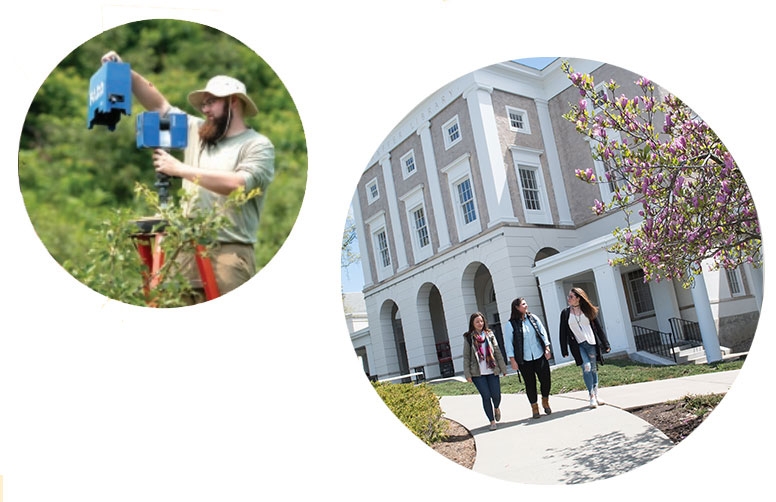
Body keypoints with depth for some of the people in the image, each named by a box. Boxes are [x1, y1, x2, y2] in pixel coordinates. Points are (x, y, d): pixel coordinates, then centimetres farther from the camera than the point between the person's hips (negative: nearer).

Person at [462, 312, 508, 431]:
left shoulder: (489, 334, 7)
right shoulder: (468, 338, 0)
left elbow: (497, 352, 9)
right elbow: (466, 357, 1)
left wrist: (503, 368, 7)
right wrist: (467, 374, -5)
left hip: (492, 371, 2)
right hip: (477, 373, -2)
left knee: (496, 395, 0)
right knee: (486, 396, -6)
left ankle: (496, 408, 36)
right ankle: (492, 421, 9)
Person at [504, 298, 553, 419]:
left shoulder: (533, 318, 5)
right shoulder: (510, 325, -7)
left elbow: (543, 333, 8)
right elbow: (508, 343, -5)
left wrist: (547, 348, 0)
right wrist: (512, 360, -8)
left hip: (540, 356, 3)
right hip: (524, 360, -3)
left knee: (546, 379, 2)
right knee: (530, 384, 4)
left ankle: (545, 401, 28)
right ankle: (534, 407, 21)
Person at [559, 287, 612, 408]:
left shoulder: (588, 311, 2)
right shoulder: (565, 313, 1)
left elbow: (598, 328, 6)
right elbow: (563, 332, 3)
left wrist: (606, 344, 5)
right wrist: (564, 350, 0)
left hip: (591, 344, 2)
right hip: (578, 345, -1)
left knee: (594, 369, 8)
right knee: (586, 367, -18)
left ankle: (596, 395, 22)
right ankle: (592, 396, -8)